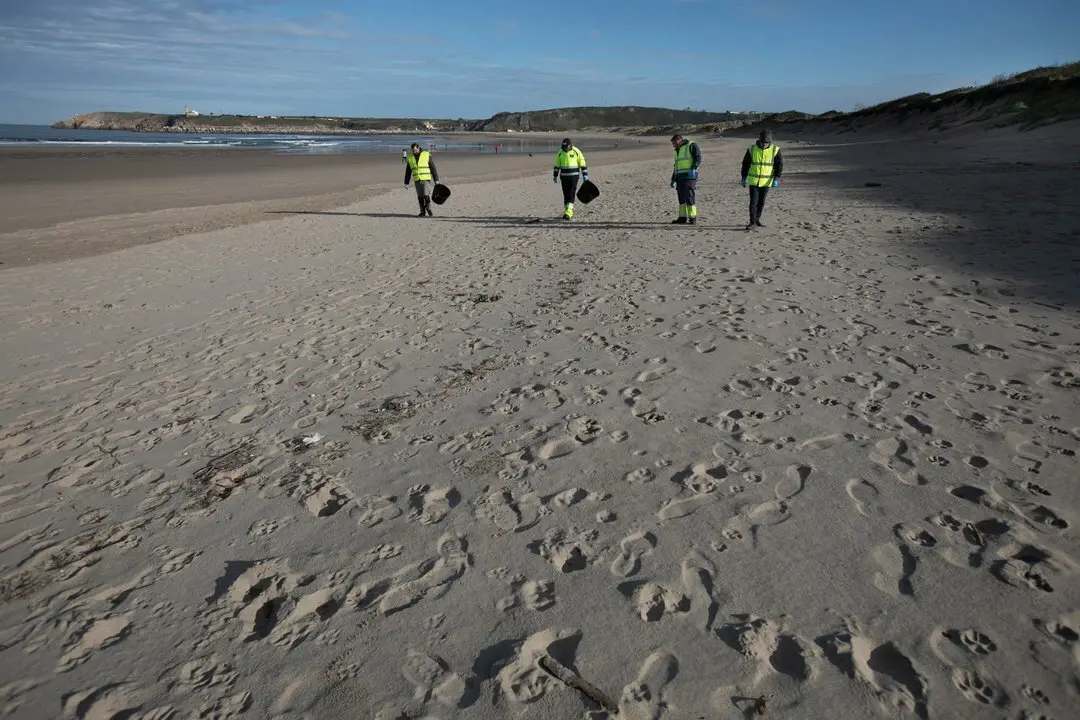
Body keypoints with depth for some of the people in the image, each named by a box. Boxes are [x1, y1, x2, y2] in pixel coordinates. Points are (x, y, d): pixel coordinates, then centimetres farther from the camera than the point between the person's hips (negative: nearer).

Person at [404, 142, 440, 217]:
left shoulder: (427, 155, -5)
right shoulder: (410, 158, 5)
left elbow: (433, 168, -3)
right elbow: (408, 171, 10)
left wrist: (436, 180, -5)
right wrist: (406, 183, 7)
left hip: (426, 179, -4)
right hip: (417, 180, 4)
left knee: (426, 195, -13)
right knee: (420, 197, 3)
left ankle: (429, 210, 2)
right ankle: (422, 212, 11)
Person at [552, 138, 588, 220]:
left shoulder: (576, 152, -7)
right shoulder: (560, 153, 3)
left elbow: (582, 163, -3)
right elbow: (557, 165, 12)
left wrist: (585, 175, -5)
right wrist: (555, 176, 13)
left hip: (574, 176, -4)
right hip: (564, 177, 4)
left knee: (571, 194, -11)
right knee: (566, 195, 5)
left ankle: (568, 213, -17)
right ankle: (569, 213, 16)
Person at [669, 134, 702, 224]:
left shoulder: (691, 145, 2)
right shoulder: (678, 151, 28)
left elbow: (698, 158, -9)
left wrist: (693, 168, -23)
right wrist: (673, 179, 26)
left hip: (689, 176, -8)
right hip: (679, 177, 8)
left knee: (690, 197, -11)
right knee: (681, 198, 7)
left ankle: (693, 218, -10)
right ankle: (682, 218, 10)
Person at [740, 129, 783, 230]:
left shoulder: (775, 150, -5)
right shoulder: (752, 149, -4)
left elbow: (779, 165, 1)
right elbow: (745, 164, 6)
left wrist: (776, 179, -8)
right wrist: (744, 178, 7)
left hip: (766, 182, 1)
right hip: (753, 181, -1)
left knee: (761, 202, 9)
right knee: (753, 202, -7)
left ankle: (757, 219, 24)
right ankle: (752, 222, -4)